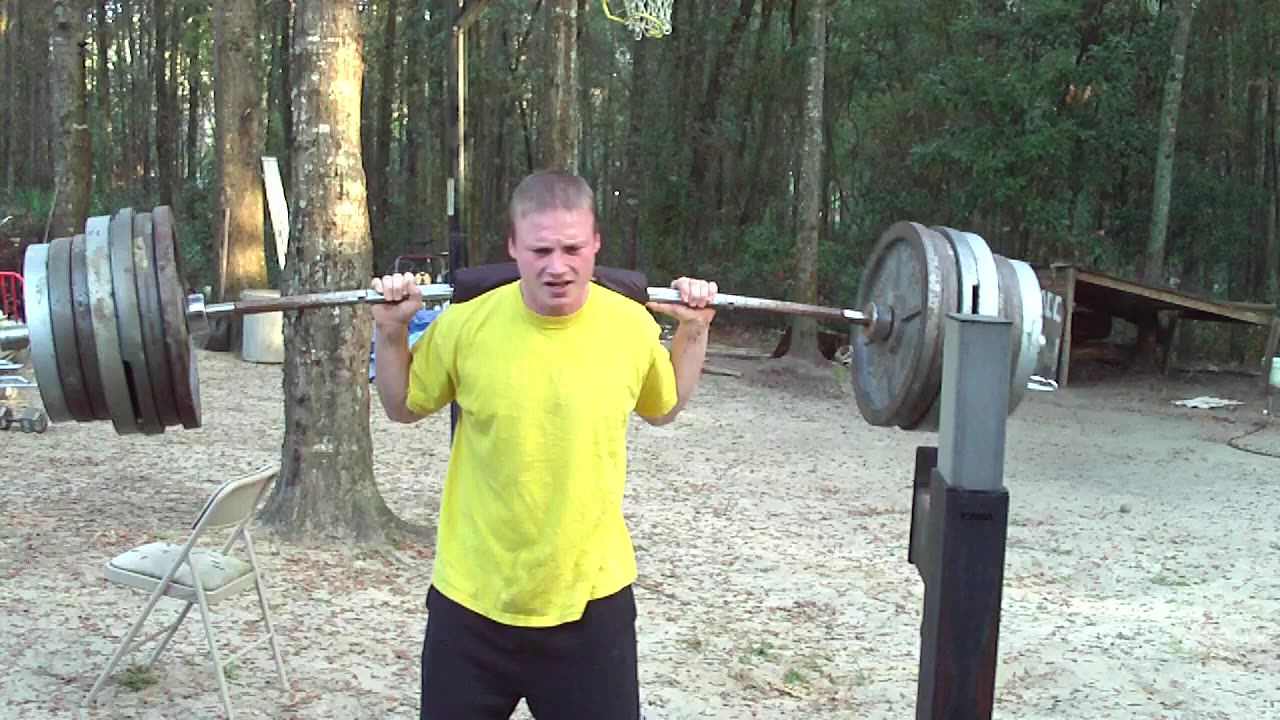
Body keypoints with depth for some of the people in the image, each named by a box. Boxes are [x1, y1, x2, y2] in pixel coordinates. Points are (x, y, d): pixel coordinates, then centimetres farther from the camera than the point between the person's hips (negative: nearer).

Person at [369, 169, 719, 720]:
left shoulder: (632, 324, -8)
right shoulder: (466, 324, -12)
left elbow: (663, 409, 15)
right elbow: (404, 408, 8)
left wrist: (695, 332, 5)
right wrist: (391, 332, -6)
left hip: (590, 597, 0)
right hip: (473, 597, 0)